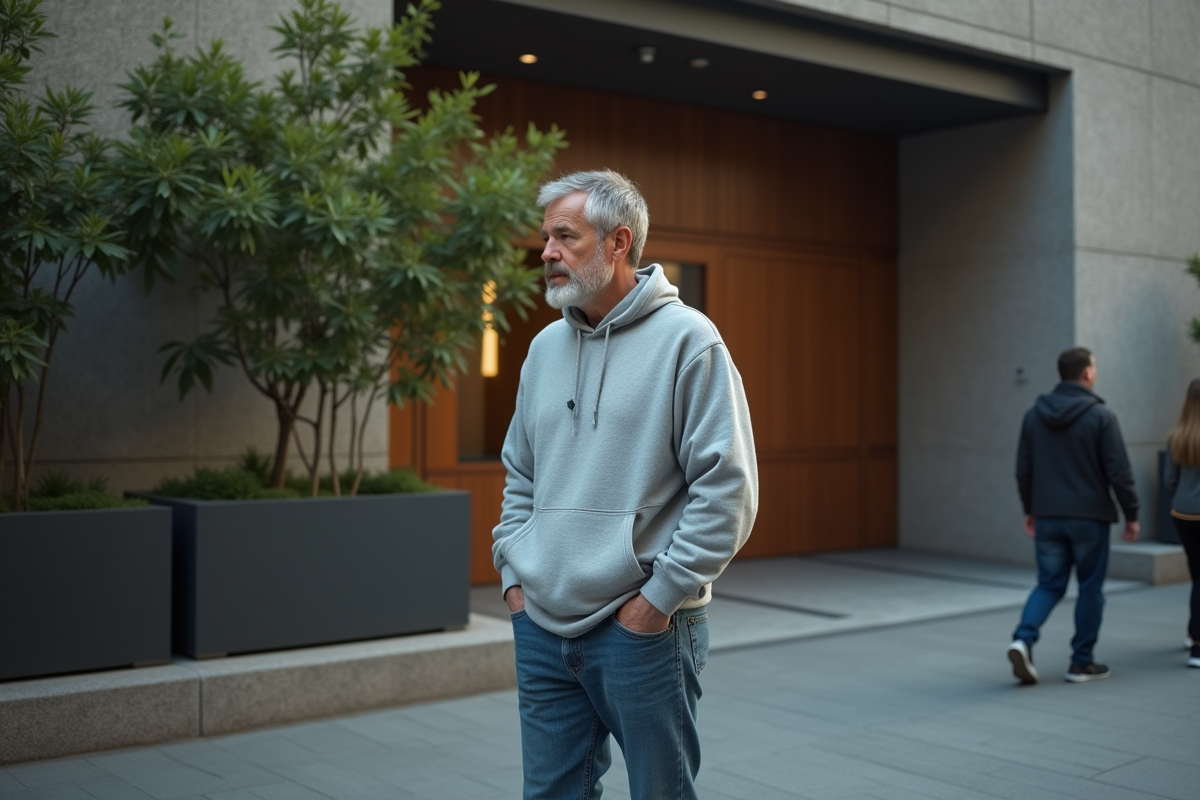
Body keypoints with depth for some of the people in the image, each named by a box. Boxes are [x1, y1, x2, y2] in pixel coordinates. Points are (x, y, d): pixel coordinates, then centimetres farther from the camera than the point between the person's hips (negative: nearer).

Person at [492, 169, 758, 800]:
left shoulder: (686, 339, -9)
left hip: (642, 629, -6)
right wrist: (513, 572, 10)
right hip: (541, 627, 6)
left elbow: (728, 488, -13)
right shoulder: (546, 346, 12)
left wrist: (659, 595, -13)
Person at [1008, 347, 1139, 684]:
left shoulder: (1034, 415, 4)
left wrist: (1030, 509, 19)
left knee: (1049, 584, 12)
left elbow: (1023, 469, 8)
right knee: (1090, 588, 9)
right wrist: (1131, 514, 0)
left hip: (1047, 517, 4)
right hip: (1089, 517, -4)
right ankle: (1082, 663, 15)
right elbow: (1119, 472, -11)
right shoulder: (1100, 416, -10)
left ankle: (1023, 638, -11)